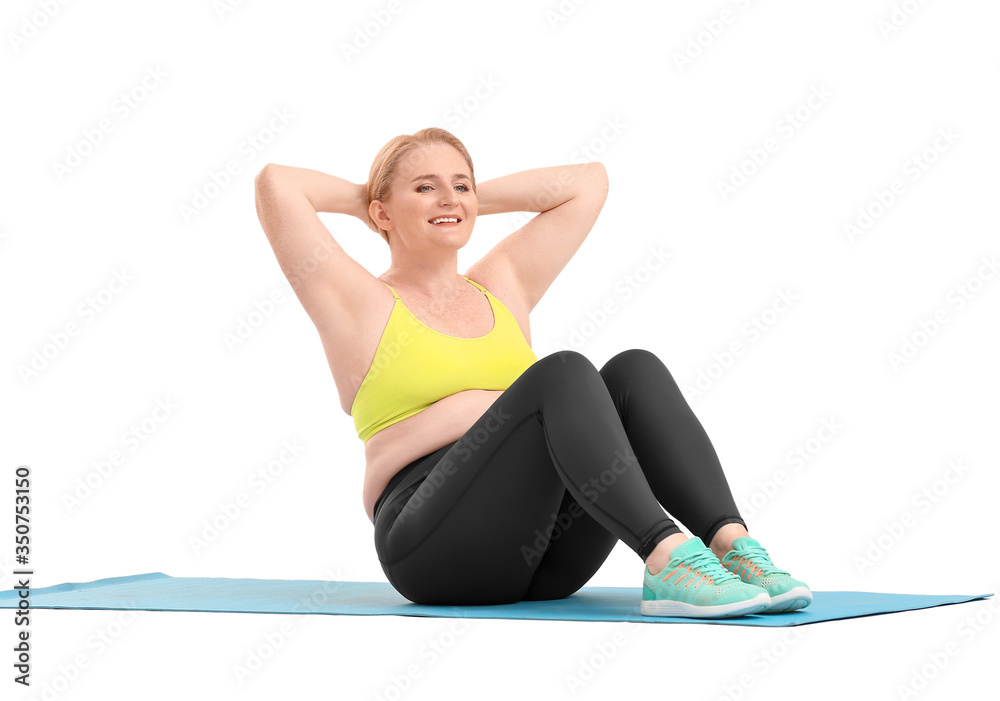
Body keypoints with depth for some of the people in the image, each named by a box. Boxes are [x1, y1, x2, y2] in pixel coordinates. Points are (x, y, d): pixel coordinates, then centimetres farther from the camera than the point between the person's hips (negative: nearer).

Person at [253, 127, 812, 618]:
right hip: (434, 546, -6)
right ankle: (668, 560, -41)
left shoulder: (503, 286, 23)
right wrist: (365, 199, 16)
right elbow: (275, 184, -1)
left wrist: (473, 196, 27)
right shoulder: (362, 303, 8)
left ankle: (733, 545, -32)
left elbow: (589, 180, 27)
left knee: (635, 370, -17)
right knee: (562, 373, -27)